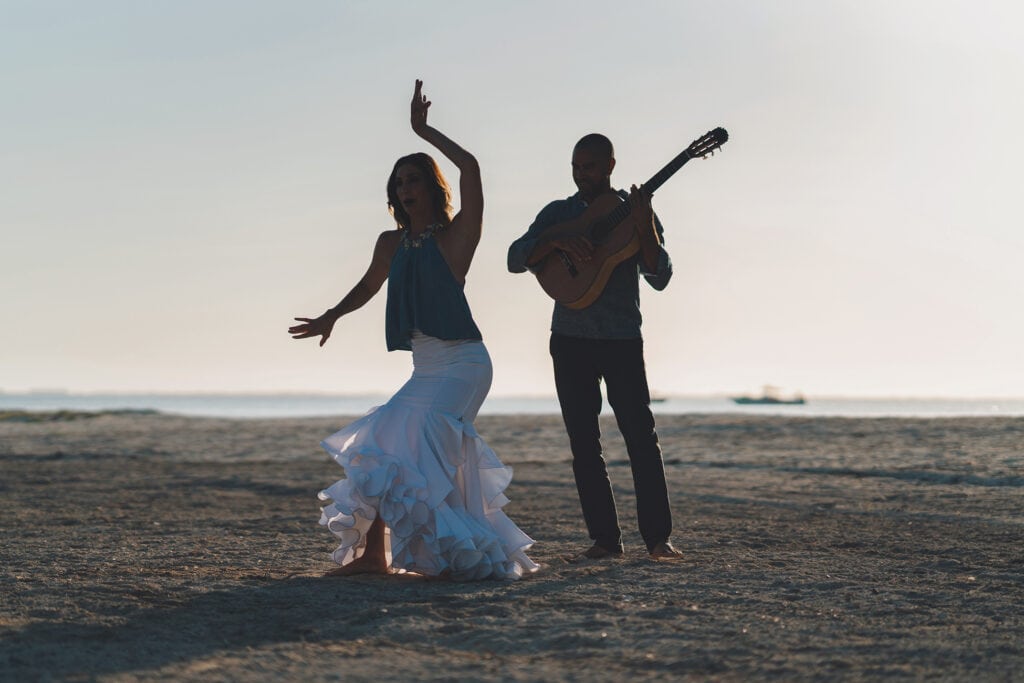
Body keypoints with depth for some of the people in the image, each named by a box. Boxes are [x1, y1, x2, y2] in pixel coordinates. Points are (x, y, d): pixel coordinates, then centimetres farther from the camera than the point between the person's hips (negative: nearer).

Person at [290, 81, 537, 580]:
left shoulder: (455, 237, -5)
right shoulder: (391, 244, 12)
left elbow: (470, 167, -19)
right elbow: (370, 285, 32)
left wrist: (423, 130, -12)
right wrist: (331, 317, 22)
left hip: (462, 363, -8)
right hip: (426, 369, 8)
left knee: (405, 444, -18)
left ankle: (374, 553, -16)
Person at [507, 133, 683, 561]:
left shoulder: (635, 211, 4)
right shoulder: (558, 213, 9)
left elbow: (659, 277, -7)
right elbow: (516, 260, -2)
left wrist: (643, 227, -21)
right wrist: (557, 239, -19)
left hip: (622, 340, -2)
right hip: (570, 341, 2)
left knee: (641, 436, -9)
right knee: (584, 444, 2)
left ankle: (657, 537, -6)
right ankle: (605, 538, 7)